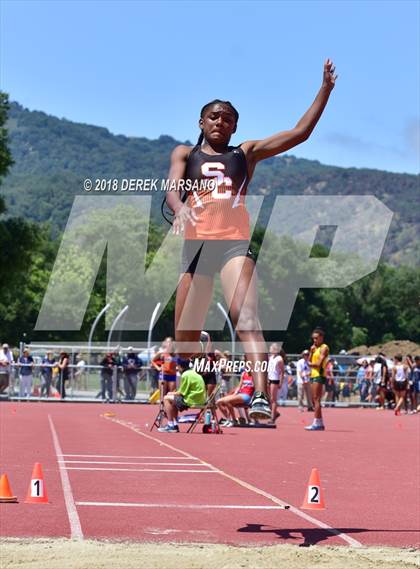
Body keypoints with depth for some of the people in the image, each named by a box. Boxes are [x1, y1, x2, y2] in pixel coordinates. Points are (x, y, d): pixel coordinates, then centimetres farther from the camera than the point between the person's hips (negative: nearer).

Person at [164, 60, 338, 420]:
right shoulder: (185, 154, 18)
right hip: (196, 244, 1)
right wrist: (179, 209, -26)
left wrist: (326, 88, 7)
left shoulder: (246, 153, 19)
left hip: (235, 242, -1)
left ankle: (262, 398, -39)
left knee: (246, 317, -24)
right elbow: (172, 189, -2)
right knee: (185, 336, 6)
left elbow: (301, 132, 14)